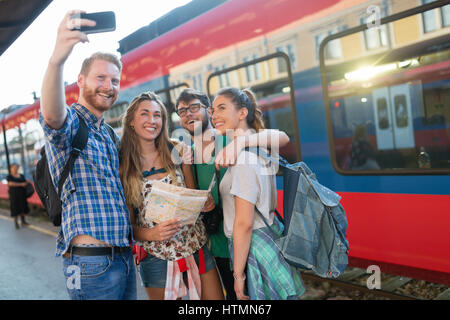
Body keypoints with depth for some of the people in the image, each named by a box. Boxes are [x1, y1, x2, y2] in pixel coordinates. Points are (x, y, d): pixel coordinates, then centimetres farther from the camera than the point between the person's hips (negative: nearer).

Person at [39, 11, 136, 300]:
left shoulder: (110, 135, 17)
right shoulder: (70, 122, -8)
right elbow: (52, 117, -34)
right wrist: (56, 59, -51)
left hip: (124, 255, 8)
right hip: (92, 261, -8)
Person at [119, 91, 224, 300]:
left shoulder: (177, 151, 1)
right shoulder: (123, 166, -5)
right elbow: (127, 224, -1)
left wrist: (204, 202, -12)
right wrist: (151, 233, -20)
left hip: (196, 246, 2)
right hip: (156, 256, -2)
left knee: (216, 297, 8)